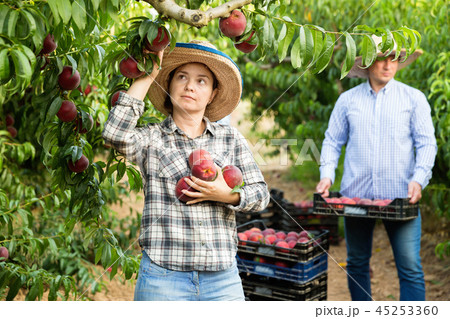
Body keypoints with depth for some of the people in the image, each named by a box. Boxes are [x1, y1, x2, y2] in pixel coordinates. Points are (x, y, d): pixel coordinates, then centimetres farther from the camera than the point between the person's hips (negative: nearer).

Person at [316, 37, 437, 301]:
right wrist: (327, 175, -4)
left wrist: (419, 179, -13)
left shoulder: (414, 98, 5)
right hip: (356, 195, 2)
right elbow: (332, 141, 11)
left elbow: (426, 143, 2)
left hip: (400, 197, -2)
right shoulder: (348, 100, 8)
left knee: (410, 267, -5)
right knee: (357, 263, 12)